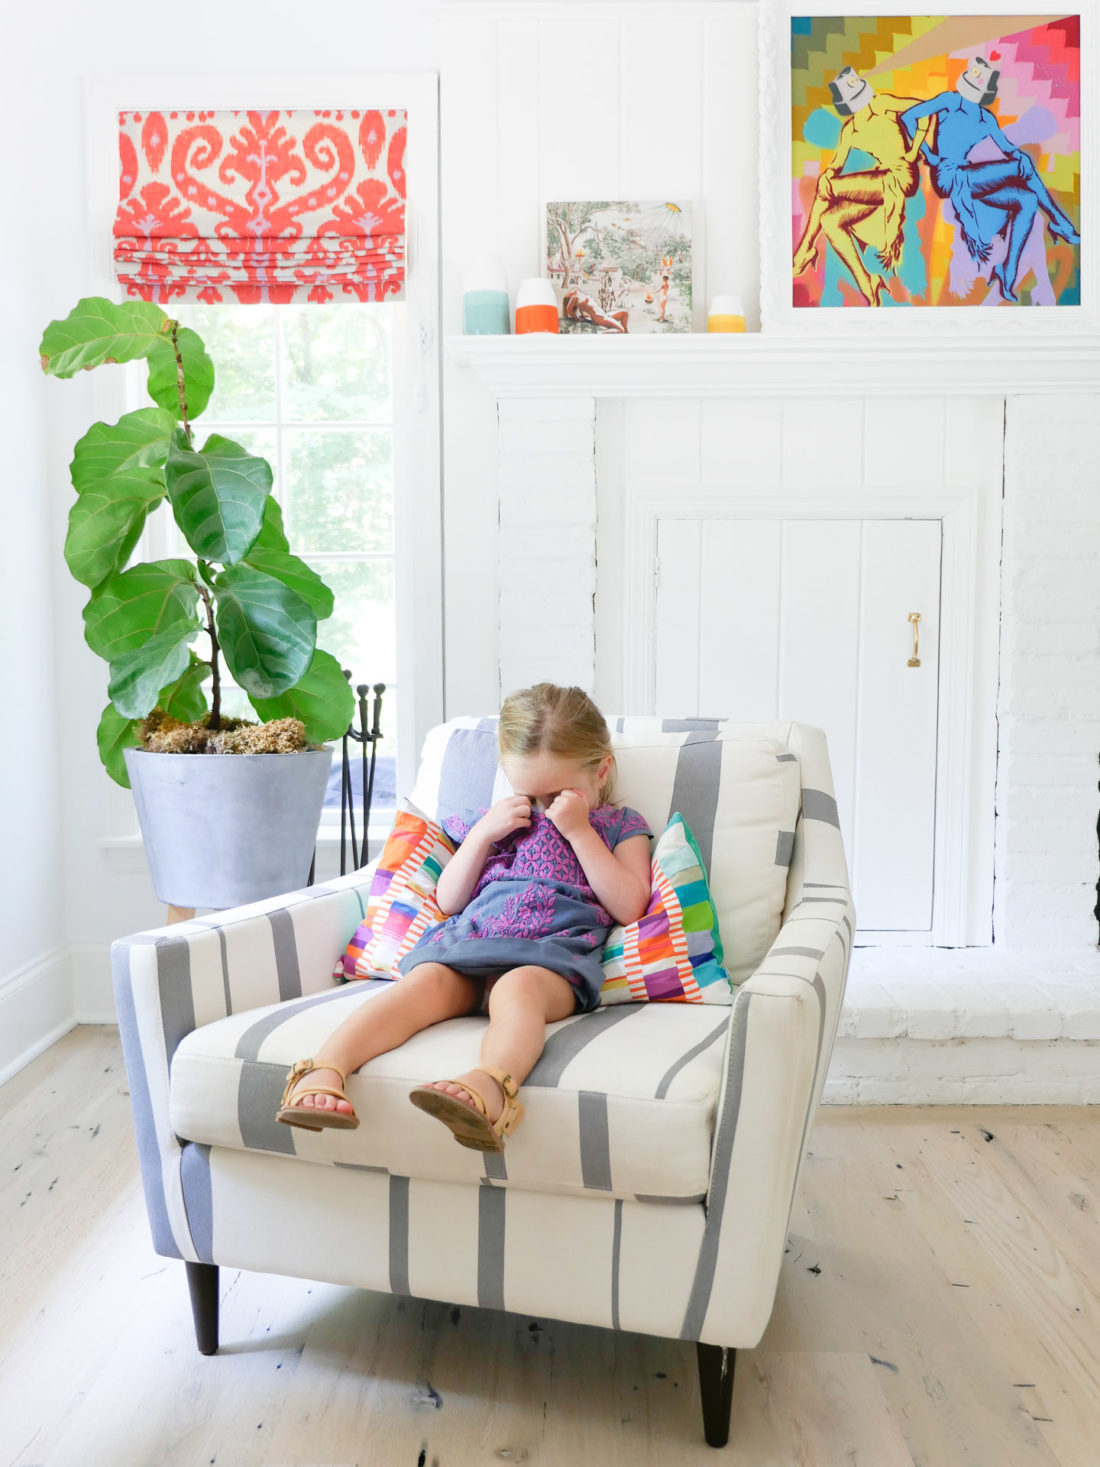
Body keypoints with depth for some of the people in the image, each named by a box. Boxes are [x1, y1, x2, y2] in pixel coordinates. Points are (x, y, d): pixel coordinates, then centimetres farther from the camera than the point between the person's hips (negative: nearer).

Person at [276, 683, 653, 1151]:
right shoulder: (497, 820, 29)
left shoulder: (620, 825, 22)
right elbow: (448, 900, 23)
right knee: (425, 981, -31)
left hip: (553, 953, -3)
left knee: (518, 986, -39)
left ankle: (488, 1086, -67)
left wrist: (580, 831, 1)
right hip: (470, 938, 3)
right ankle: (323, 1073, -48)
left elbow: (628, 907, 4)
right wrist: (483, 832, 11)